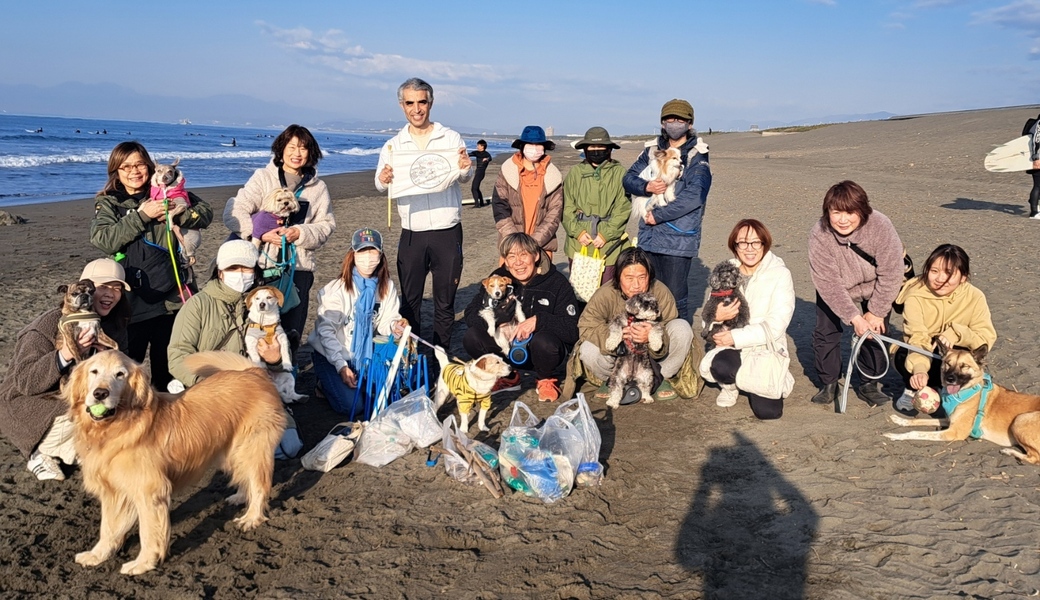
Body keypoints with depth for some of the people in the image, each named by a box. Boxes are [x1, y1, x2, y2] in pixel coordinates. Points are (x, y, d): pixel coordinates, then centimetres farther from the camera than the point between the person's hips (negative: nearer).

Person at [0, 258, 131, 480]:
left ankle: (61, 449, 3)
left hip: (74, 402, 7)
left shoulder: (113, 327, -3)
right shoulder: (51, 324, -22)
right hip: (29, 408, -7)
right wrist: (65, 355, -41)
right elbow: (24, 382, -26)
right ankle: (42, 452, -4)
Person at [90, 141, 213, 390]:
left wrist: (175, 215, -14)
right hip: (132, 299, -1)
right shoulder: (108, 203, 3)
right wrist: (142, 216, -17)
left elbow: (205, 212, 5)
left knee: (168, 367, 12)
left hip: (170, 295, 2)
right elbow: (101, 240, -12)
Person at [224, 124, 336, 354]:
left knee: (291, 332, 5)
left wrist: (300, 233, -13)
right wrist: (260, 233, -17)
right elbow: (234, 211, -4)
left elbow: (326, 225, 5)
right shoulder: (262, 177, 6)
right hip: (261, 263, -1)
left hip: (299, 266, 2)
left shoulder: (318, 188, 12)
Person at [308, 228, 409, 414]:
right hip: (330, 354, -4)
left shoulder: (386, 286, -6)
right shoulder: (337, 288, -19)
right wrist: (341, 366, -25)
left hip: (365, 353, 4)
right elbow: (326, 330, -18)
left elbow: (384, 321, 1)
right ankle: (328, 382, 11)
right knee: (351, 404, -19)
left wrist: (394, 326, -25)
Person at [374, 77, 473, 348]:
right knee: (409, 302, 7)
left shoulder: (450, 138, 4)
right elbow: (380, 183, -1)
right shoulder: (393, 145, 8)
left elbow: (463, 178, -4)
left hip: (448, 232, -1)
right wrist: (384, 180, -25)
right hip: (412, 234, 1)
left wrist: (465, 169, -27)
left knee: (445, 303, 7)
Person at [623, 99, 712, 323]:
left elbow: (694, 196, -16)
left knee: (675, 298, -2)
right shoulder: (652, 151, 12)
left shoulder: (697, 157, -5)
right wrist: (646, 186, -14)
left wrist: (658, 216, -15)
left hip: (678, 239, -5)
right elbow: (629, 178, 8)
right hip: (648, 236, 6)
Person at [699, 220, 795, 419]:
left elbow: (776, 326, -14)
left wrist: (736, 337, -21)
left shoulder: (780, 275, -7)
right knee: (721, 366, -35)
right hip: (730, 346, 2)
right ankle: (730, 386, 5)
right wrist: (716, 317, -19)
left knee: (768, 410, -18)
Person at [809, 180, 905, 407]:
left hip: (874, 290, 0)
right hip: (834, 293, 0)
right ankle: (828, 384, 14)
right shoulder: (819, 235, -30)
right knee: (826, 332, -4)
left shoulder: (880, 226, -32)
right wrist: (854, 317, -27)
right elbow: (829, 284, -26)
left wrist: (876, 312, -18)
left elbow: (890, 273, -23)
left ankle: (870, 384, 16)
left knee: (875, 331, -2)